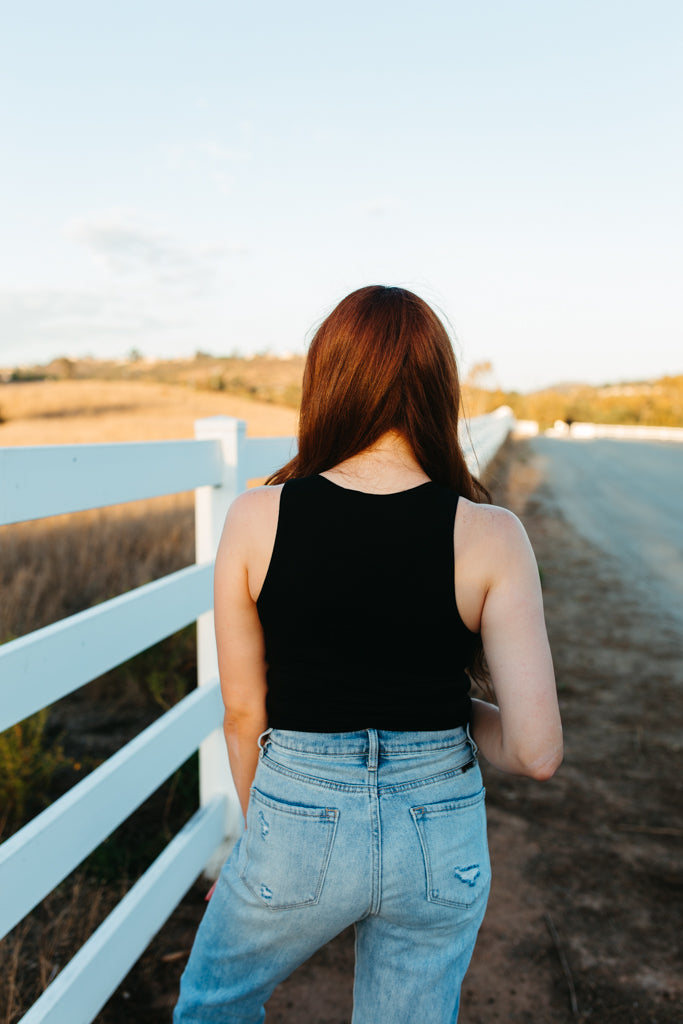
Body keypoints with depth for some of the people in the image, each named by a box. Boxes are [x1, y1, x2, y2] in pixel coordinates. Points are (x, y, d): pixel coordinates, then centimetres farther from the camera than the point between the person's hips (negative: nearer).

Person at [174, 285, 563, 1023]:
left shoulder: (256, 518, -14)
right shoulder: (490, 536, -15)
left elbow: (244, 712, -5)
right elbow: (537, 751, -16)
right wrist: (451, 711, 4)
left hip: (300, 824, 0)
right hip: (440, 839, 1)